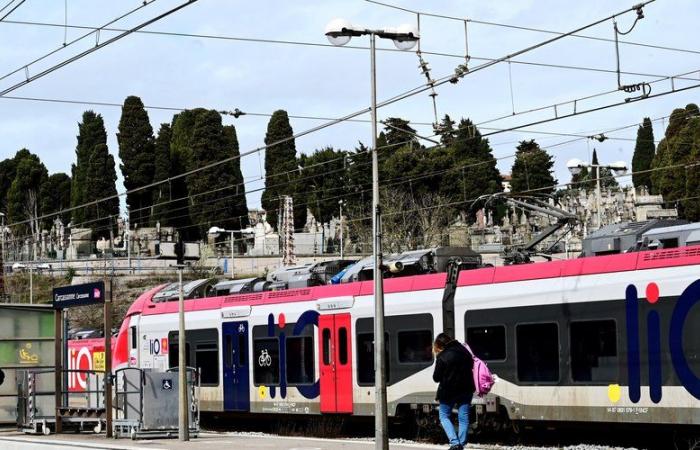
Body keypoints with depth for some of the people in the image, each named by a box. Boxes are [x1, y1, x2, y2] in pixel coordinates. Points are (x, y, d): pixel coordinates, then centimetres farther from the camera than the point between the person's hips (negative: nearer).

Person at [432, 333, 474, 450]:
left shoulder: (442, 357, -16)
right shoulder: (464, 351, 4)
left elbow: (436, 378, -10)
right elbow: (471, 366, 19)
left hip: (448, 392, -5)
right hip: (465, 390, 5)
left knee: (444, 416, 9)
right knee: (463, 417, 11)